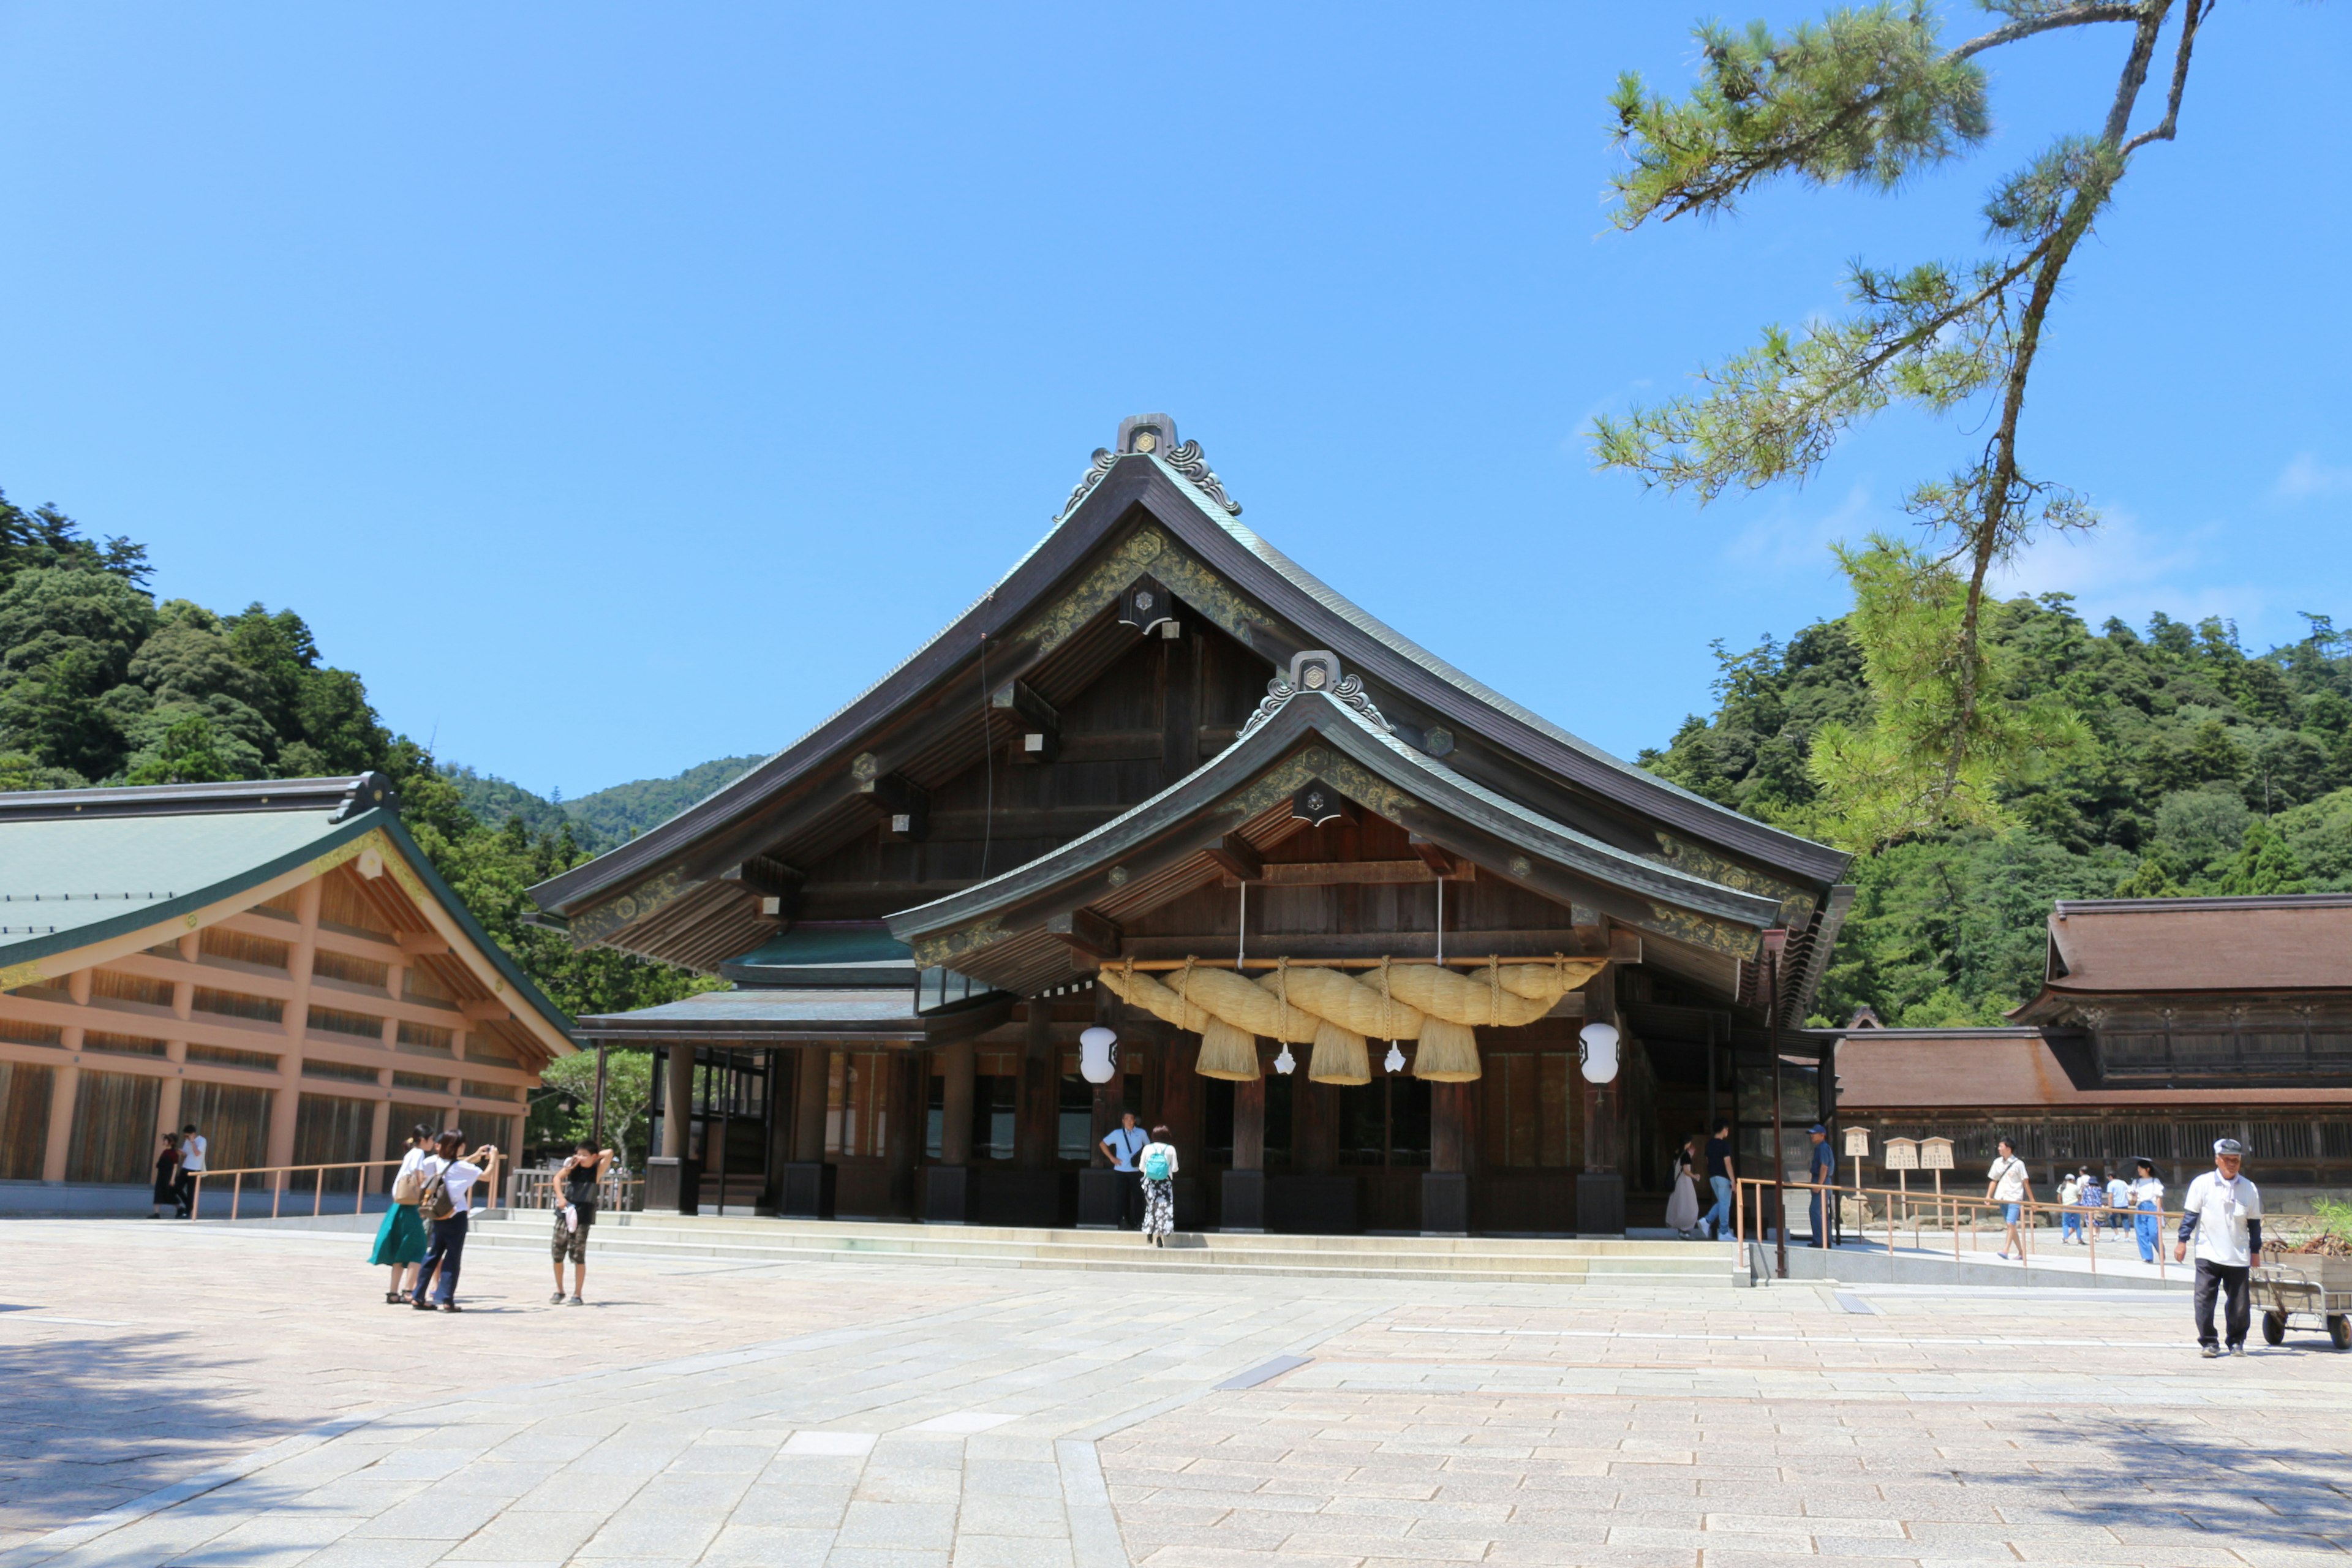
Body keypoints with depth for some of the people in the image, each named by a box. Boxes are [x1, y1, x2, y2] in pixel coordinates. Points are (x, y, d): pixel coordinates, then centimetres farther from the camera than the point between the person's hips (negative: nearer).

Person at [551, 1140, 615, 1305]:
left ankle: (577, 1295, 6)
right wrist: (560, 1197, -17)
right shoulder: (574, 1166, 6)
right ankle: (559, 1291, 21)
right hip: (566, 1212, 3)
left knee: (578, 1256, -3)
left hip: (583, 1216, -3)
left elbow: (609, 1153, -13)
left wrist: (595, 1157, 1)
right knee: (557, 1253, 4)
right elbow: (558, 1177, -5)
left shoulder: (597, 1170, -1)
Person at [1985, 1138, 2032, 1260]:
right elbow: (1993, 1181, 15)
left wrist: (2032, 1200, -2)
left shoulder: (2018, 1164, -5)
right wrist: (1988, 1196, 6)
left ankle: (2005, 1251, -22)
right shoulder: (1998, 1162, 9)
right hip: (2002, 1198, 6)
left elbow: (2025, 1182, -3)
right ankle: (2021, 1252, 19)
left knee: (2011, 1224, -17)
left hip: (2015, 1199, -6)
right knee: (2010, 1226, 9)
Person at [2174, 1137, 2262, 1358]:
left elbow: (2254, 1222, 14)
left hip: (2238, 1257, 2)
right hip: (2208, 1254, -2)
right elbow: (2190, 1214, 2)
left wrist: (2255, 1250, 13)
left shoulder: (2249, 1189, 7)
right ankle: (2208, 1343, 1)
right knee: (2204, 1299, -8)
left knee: (2239, 1303, 5)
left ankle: (2236, 1342, 22)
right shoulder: (2202, 1184, 0)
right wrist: (2183, 1240, -4)